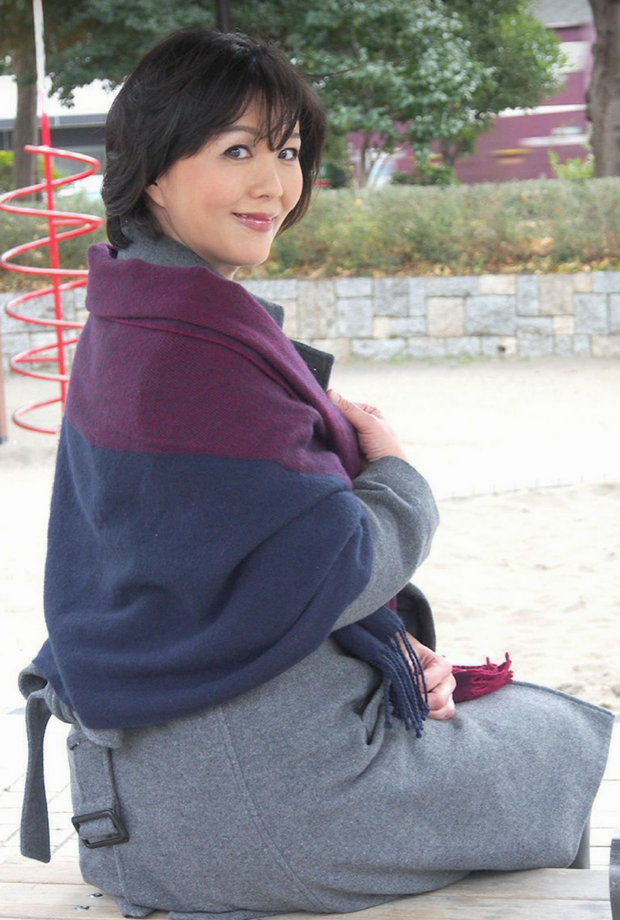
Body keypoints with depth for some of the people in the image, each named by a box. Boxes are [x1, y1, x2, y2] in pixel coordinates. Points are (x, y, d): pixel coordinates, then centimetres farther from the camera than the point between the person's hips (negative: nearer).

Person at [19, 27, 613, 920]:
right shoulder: (193, 346, -26)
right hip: (256, 775, -10)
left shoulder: (136, 319, 8)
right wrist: (397, 471, -2)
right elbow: (334, 568, -22)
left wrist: (395, 637, 3)